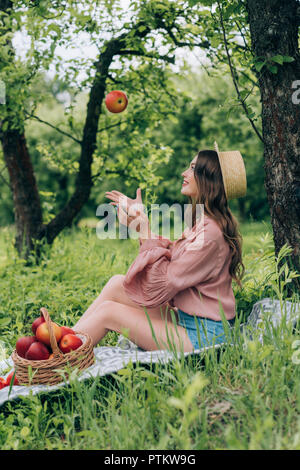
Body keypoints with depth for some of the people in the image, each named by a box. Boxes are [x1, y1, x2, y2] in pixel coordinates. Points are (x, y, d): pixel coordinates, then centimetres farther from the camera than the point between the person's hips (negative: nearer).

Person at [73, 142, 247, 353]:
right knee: (117, 283, 2)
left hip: (201, 336, -9)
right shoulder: (202, 224, 9)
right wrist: (140, 218, 11)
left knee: (108, 311, -9)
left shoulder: (210, 232, -22)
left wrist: (144, 231, -19)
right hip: (187, 319, 9)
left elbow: (160, 286, -21)